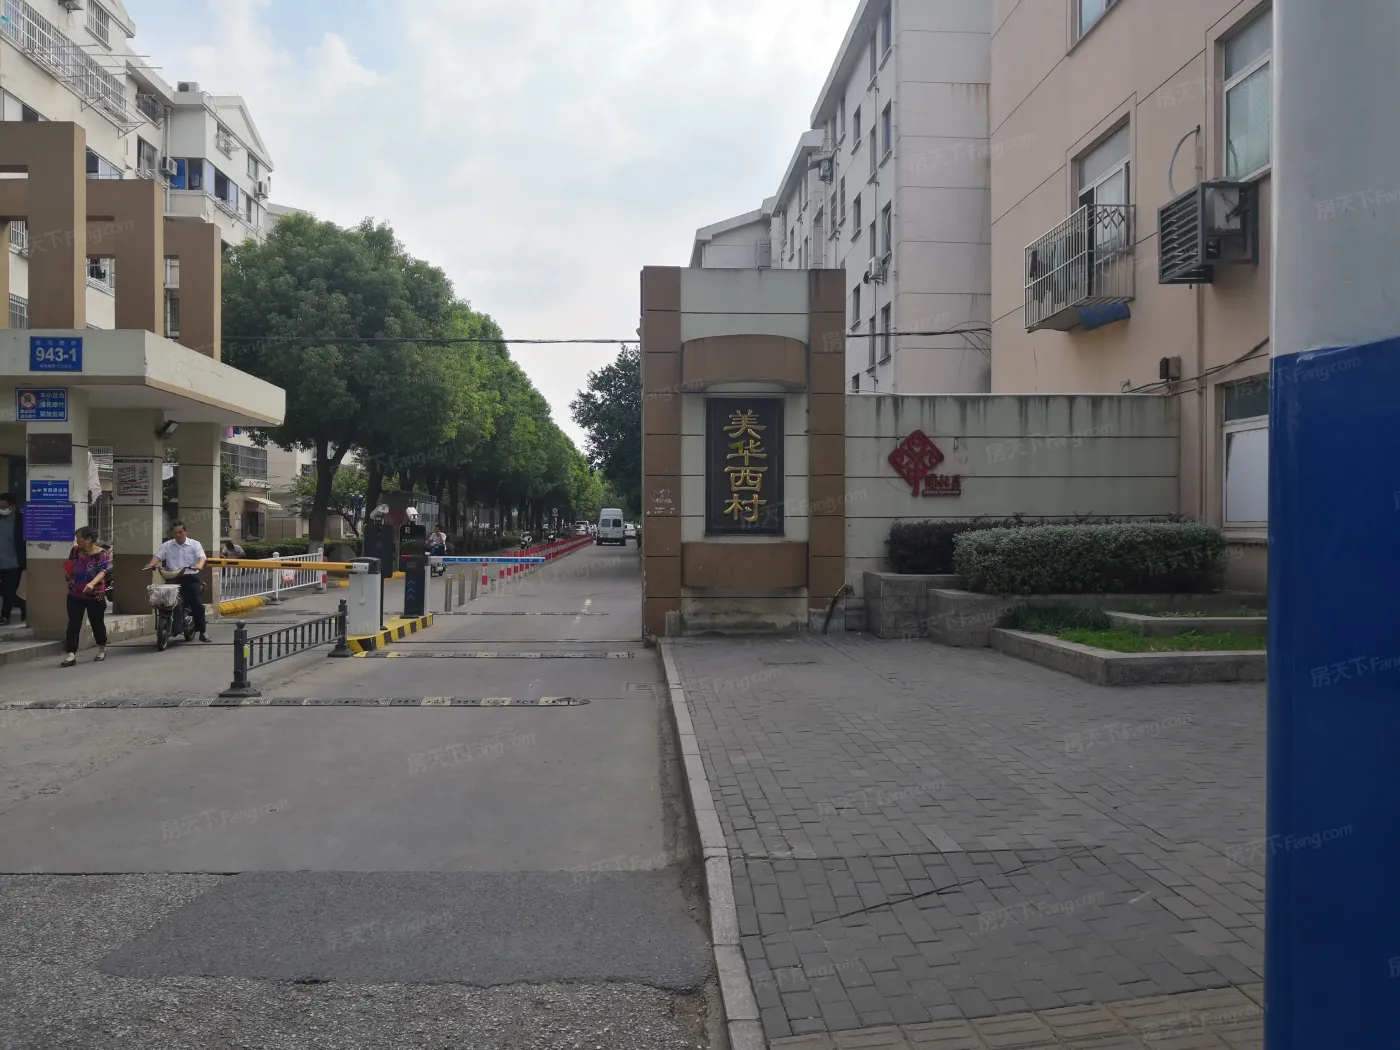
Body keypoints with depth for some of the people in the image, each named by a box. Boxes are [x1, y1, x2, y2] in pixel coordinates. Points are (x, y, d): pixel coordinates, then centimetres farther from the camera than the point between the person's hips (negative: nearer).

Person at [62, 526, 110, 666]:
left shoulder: (101, 554, -14)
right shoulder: (76, 550, 0)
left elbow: (102, 572, -27)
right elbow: (70, 567, 18)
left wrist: (92, 583, -43)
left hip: (95, 596, -3)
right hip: (75, 595, 4)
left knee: (97, 623, 10)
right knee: (73, 624, -5)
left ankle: (102, 649, 31)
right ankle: (70, 655, -9)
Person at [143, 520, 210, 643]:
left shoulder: (194, 544, 5)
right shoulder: (166, 545, 12)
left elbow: (201, 557, -8)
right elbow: (158, 556, 3)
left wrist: (199, 565, -30)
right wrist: (151, 564, -19)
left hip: (190, 577, -2)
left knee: (197, 603, -7)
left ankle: (202, 631, 1)